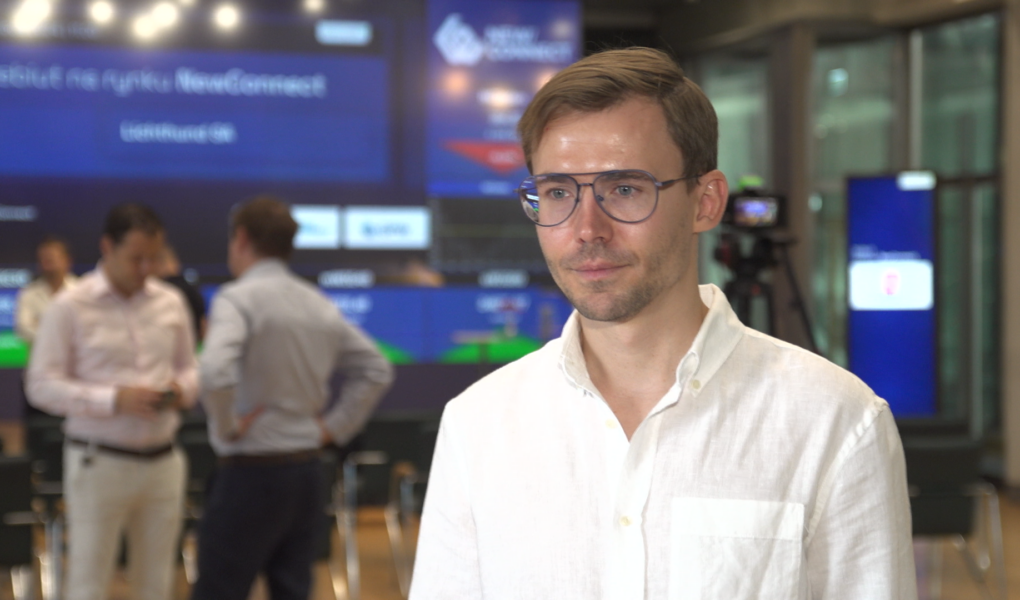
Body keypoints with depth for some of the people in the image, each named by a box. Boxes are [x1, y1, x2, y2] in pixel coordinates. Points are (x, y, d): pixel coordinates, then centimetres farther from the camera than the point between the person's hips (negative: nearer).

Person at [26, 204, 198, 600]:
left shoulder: (171, 303, 7)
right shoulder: (70, 307, -7)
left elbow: (189, 368, 17)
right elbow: (41, 386, -9)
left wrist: (183, 388, -8)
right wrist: (115, 400, -20)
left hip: (162, 460, 4)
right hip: (99, 462, -4)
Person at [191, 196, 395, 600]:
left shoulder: (238, 299, -12)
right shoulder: (320, 305, 9)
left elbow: (215, 373, -29)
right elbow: (376, 370, 16)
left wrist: (228, 426, -14)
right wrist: (335, 426, 13)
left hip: (250, 475, -7)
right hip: (306, 471, 7)